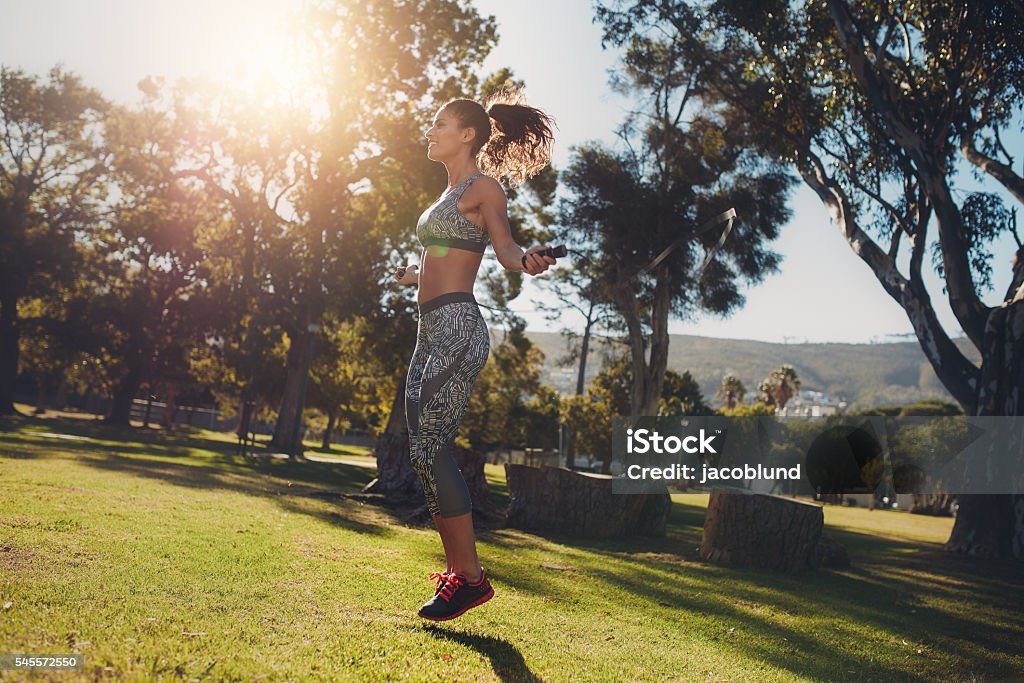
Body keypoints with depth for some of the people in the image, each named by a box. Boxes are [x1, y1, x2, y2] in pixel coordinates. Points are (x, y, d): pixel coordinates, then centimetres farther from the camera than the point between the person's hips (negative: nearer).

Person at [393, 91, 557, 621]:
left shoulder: (482, 186, -2)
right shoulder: (450, 193, 22)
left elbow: (505, 247, -11)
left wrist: (527, 261, -34)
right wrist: (413, 275, 47)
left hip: (456, 326, -9)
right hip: (431, 330, 9)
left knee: (431, 449, -14)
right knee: (424, 453, 5)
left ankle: (470, 577, -5)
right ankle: (457, 569, 12)